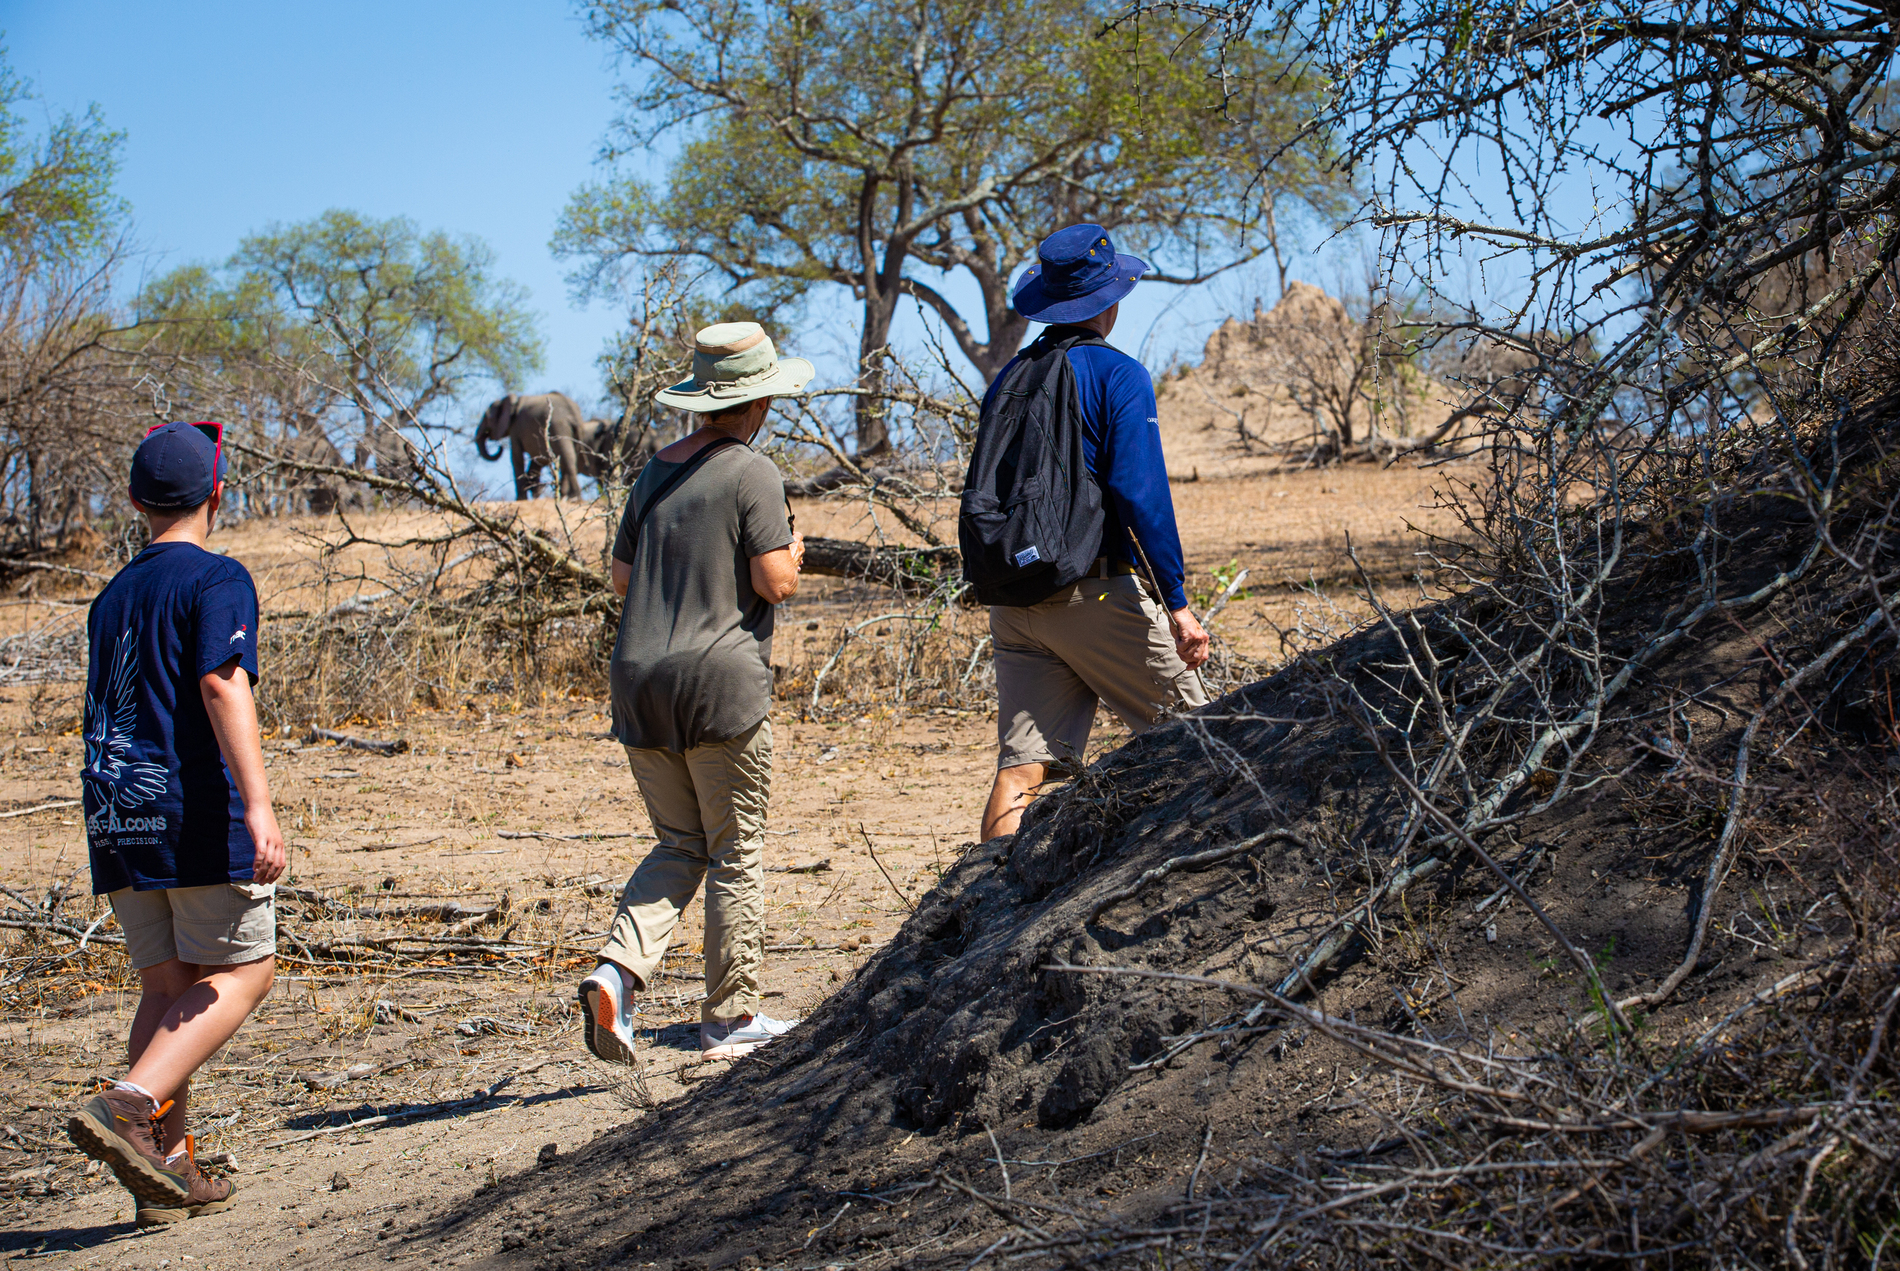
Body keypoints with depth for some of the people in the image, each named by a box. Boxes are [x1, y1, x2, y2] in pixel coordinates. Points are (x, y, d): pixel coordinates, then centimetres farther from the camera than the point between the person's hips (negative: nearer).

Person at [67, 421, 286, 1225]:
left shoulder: (112, 597, 19)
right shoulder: (216, 579, -4)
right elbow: (223, 683, -19)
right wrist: (257, 803, -26)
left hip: (116, 814, 7)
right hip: (196, 809, -7)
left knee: (167, 988, 11)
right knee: (242, 972, 0)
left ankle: (167, 1169, 6)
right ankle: (127, 1106, -18)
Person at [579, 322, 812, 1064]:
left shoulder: (656, 473, 13)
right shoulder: (752, 473, -7)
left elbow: (623, 578, 14)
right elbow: (775, 581, -12)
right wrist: (793, 552, 8)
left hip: (638, 679, 6)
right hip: (721, 677, -6)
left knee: (679, 844, 14)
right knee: (736, 852, 6)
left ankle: (618, 972, -7)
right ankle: (730, 1017, 11)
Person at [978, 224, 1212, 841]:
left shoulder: (1007, 381, 13)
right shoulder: (1117, 375, -6)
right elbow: (1139, 492, -16)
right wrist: (1177, 603, -16)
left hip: (1014, 600, 6)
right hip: (1097, 593, -6)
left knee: (1020, 767, 2)